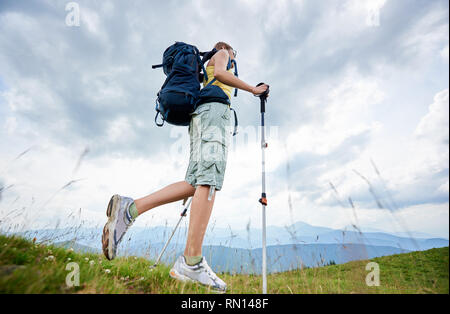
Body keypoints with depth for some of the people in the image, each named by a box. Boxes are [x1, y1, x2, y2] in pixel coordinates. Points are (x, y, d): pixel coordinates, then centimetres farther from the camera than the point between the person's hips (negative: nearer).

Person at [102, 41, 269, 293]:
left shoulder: (205, 69, 42)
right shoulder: (220, 54, 19)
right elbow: (219, 73, -4)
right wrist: (253, 89, -1)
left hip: (200, 114, 9)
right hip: (215, 107, -9)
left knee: (195, 182, -8)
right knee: (210, 177, -25)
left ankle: (130, 208, -21)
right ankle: (192, 262, -34)